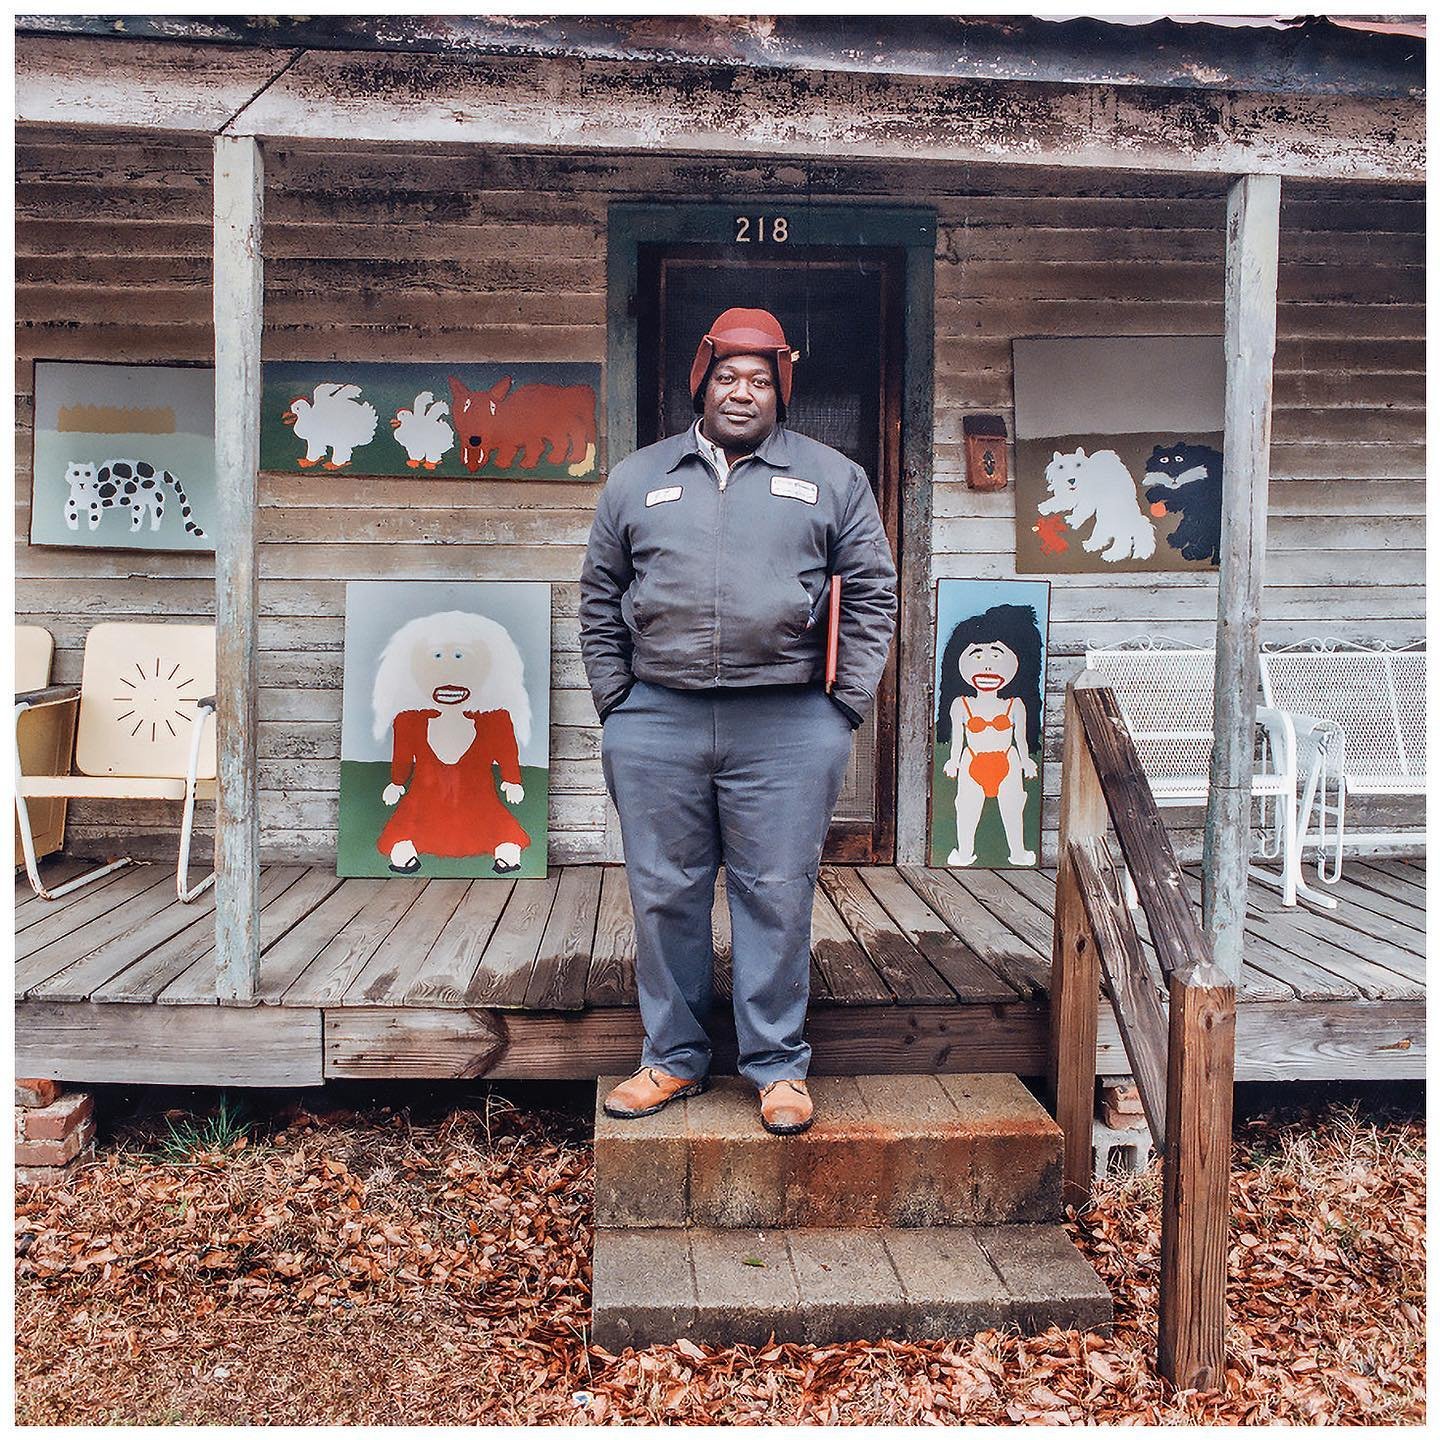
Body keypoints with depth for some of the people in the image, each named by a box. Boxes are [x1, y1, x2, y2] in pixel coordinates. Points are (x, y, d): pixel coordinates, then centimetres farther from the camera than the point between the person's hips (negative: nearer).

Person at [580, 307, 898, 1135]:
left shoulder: (833, 479, 9)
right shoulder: (638, 479, 14)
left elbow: (872, 594, 7)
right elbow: (601, 601, 15)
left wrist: (847, 705, -1)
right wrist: (615, 699, 6)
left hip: (787, 731, -2)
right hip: (656, 727, 2)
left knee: (777, 900, 4)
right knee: (665, 897, 8)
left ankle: (778, 1067, 19)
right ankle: (675, 1059, 24)